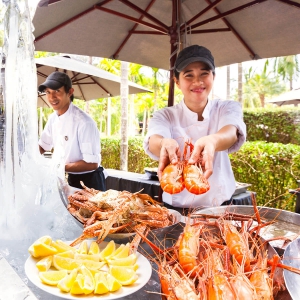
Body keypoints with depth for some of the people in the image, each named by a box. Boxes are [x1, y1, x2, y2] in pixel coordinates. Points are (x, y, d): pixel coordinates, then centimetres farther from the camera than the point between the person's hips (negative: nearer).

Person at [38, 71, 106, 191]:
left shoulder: (84, 122, -26)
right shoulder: (53, 118, -2)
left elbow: (92, 163, -25)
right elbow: (42, 146, 13)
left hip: (90, 182, -7)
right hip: (71, 179, 7)